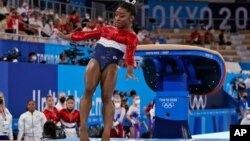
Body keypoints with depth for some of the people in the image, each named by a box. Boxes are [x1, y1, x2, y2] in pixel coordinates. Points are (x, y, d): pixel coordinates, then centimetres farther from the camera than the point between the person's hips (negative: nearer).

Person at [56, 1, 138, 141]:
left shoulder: (131, 36, 7)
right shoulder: (106, 29, 24)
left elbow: (130, 53, -11)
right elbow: (86, 34, 26)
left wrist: (130, 70, -28)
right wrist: (64, 36, 26)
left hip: (111, 64, -4)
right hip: (96, 60, 4)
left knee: (107, 97, -9)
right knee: (88, 91, -14)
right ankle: (83, 128, -17)